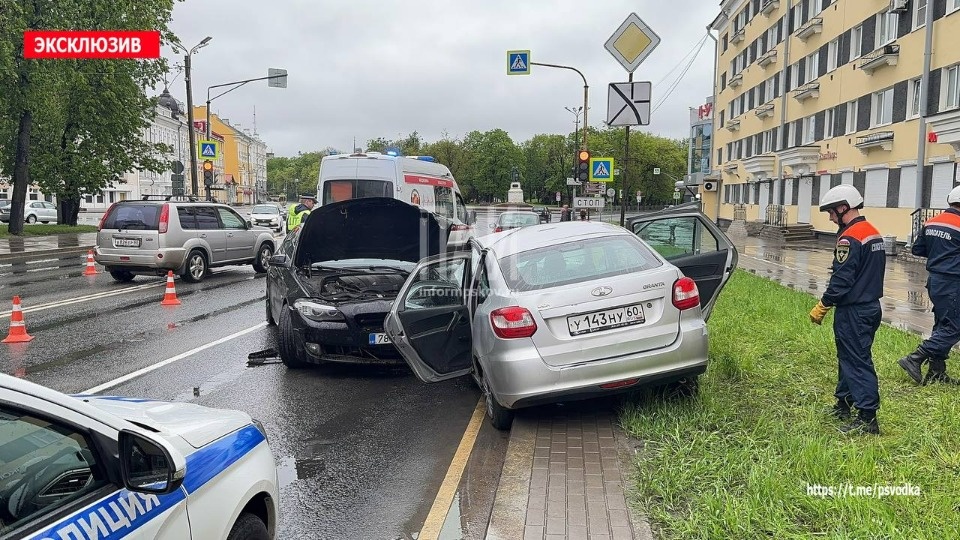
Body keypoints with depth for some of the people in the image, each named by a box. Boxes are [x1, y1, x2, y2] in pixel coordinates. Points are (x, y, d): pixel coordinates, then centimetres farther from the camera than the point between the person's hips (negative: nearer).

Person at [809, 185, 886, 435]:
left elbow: (841, 280, -21)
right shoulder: (874, 233, 12)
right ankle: (843, 403, 30)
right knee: (849, 356, 18)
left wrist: (822, 306, -12)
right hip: (870, 306, 10)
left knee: (857, 362, -5)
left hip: (853, 311, -10)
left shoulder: (850, 238, -19)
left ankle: (867, 418, -2)